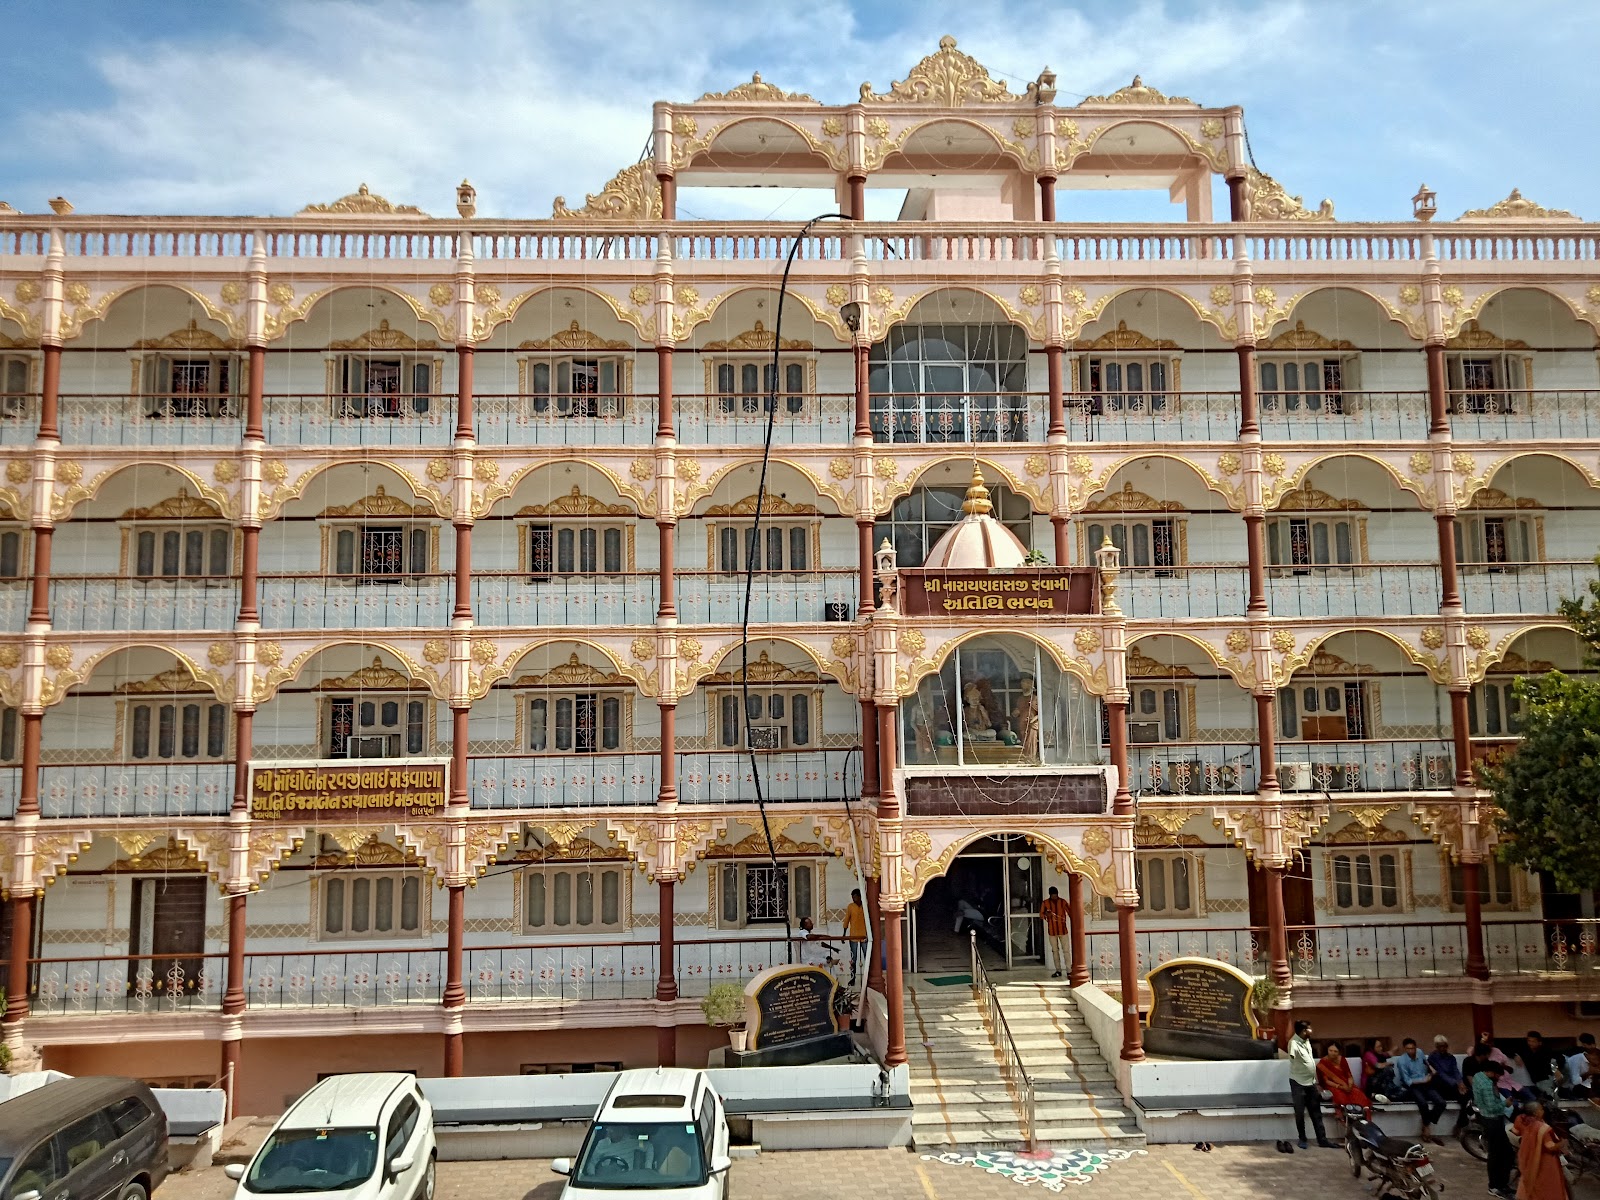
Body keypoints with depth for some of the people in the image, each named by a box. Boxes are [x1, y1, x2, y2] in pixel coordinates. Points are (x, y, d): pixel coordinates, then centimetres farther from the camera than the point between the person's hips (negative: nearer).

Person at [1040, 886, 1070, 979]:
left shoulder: (1063, 902, -3)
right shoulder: (1045, 903, -1)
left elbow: (1070, 913, -1)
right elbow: (1041, 915, 2)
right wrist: (1046, 915, -21)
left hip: (1063, 930, -1)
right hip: (1052, 931, 2)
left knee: (1065, 950, -4)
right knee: (1055, 951, 8)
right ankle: (1058, 970, 16)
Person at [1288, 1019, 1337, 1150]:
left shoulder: (1307, 1041, 7)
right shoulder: (1294, 1043, -19)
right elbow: (1292, 1053, -37)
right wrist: (1292, 1054, -55)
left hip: (1311, 1082, 8)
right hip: (1298, 1083, -8)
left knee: (1316, 1112, 11)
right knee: (1300, 1113, 2)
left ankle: (1322, 1139, 17)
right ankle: (1302, 1139, 15)